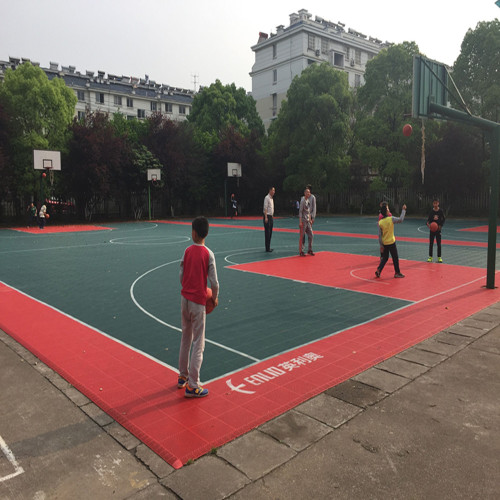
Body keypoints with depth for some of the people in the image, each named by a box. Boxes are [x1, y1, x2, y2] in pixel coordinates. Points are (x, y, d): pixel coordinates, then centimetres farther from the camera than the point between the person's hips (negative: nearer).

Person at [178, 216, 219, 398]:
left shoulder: (187, 251, 0)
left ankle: (182, 377, 31)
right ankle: (192, 386, 6)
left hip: (184, 298, 5)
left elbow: (182, 277, 3)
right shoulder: (208, 254, -12)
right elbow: (214, 282, -13)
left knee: (185, 340, 18)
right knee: (198, 344, 2)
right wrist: (215, 298, 4)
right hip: (198, 302, -5)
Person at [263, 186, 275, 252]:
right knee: (267, 232, -7)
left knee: (270, 232, 11)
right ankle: (267, 248, -4)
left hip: (271, 216, 9)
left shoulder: (272, 198, 16)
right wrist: (266, 217, -23)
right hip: (267, 216, -9)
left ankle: (269, 247, 17)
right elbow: (265, 208, -18)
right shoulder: (267, 198, -12)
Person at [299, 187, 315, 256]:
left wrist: (310, 219, 18)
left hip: (308, 221, 8)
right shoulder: (303, 200, -11)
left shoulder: (308, 200, 13)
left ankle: (309, 250, 20)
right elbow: (300, 211, -15)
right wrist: (300, 222, -20)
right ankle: (301, 251, 5)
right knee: (302, 236, -3)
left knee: (311, 235, 9)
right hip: (303, 221, -8)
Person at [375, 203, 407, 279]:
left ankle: (378, 270, 5)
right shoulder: (391, 219, -15)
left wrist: (381, 245, 2)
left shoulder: (380, 222, -3)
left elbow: (379, 235, -2)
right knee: (395, 258, 9)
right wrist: (403, 210, 2)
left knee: (385, 258, 16)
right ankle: (397, 273, 17)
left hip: (384, 243, 4)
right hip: (391, 242, -4)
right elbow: (401, 219, -8)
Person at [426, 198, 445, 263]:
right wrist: (428, 223, -23)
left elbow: (443, 219, 0)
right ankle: (430, 257, 13)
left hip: (438, 229, -1)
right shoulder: (431, 211, -2)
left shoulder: (440, 211, -5)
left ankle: (439, 257, 12)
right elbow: (429, 219, -2)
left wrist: (441, 225, -14)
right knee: (431, 243, 4)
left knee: (439, 244, 3)